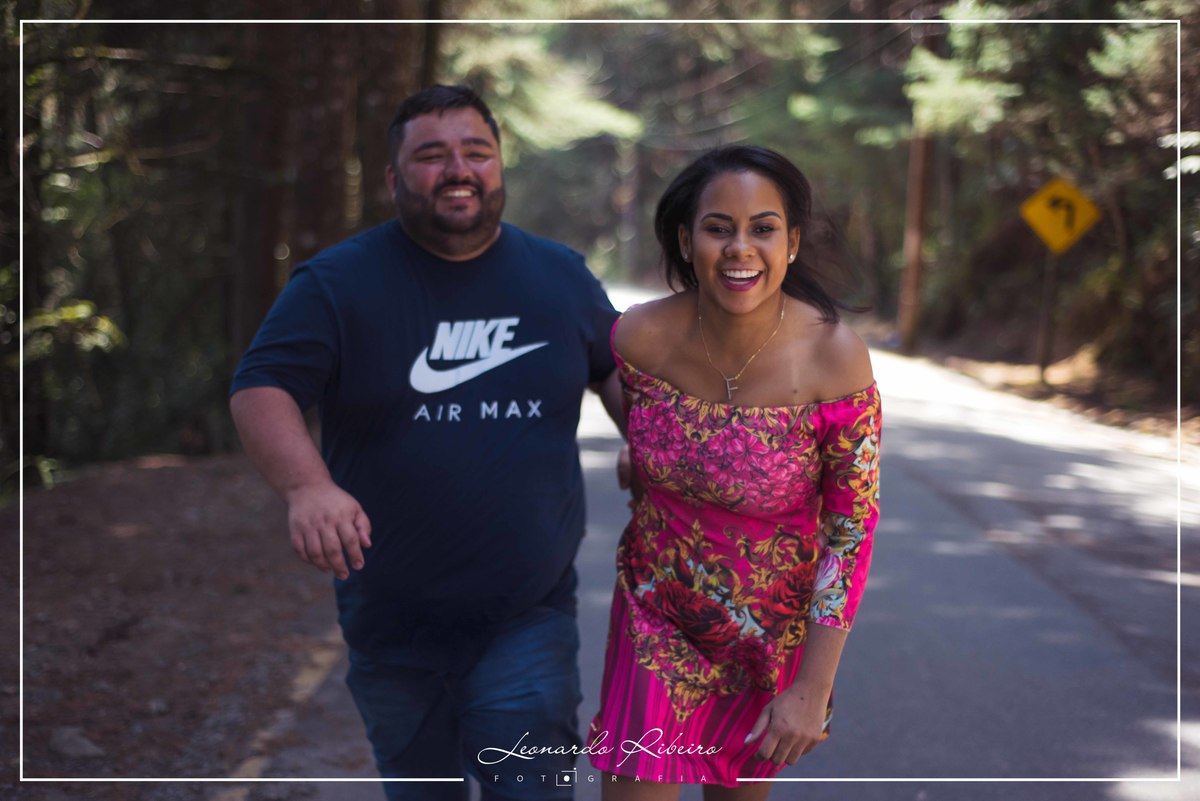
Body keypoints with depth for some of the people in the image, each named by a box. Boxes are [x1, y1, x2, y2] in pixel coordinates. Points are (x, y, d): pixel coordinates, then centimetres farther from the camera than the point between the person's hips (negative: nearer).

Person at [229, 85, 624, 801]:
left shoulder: (560, 276, 4)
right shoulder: (338, 283, -5)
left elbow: (616, 367, 20)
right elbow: (261, 389, -14)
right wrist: (306, 485, -32)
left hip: (530, 615, 0)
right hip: (394, 627, 0)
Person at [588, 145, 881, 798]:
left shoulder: (835, 360, -23)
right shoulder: (640, 337, -18)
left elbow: (851, 529, -16)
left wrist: (813, 688, -15)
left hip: (774, 627, -1)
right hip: (657, 612, 1)